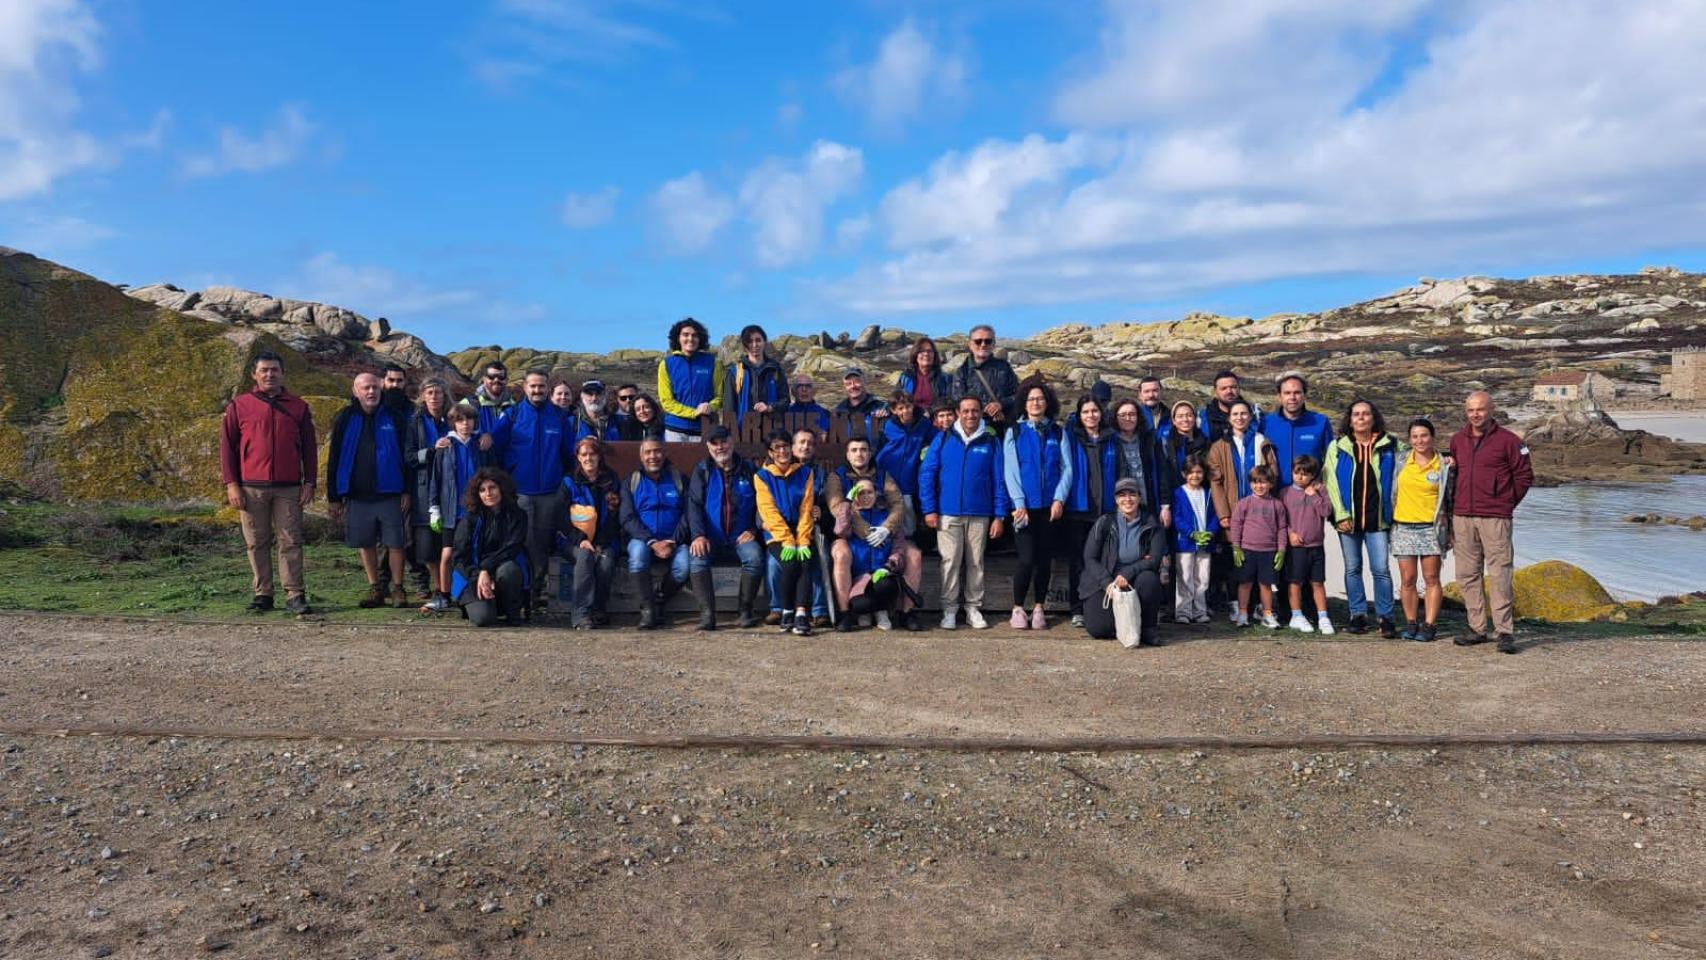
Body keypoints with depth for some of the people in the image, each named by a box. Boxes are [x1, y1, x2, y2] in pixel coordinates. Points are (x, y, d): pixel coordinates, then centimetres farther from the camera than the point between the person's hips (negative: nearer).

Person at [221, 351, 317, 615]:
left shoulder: (298, 407, 10)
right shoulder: (239, 405, 7)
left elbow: (309, 447, 11)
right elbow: (227, 446, 6)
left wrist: (309, 483, 3)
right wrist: (231, 484, -2)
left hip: (288, 488, 0)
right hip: (251, 488, 0)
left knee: (291, 541, -2)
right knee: (257, 543, 5)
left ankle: (295, 595, 0)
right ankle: (262, 594, 12)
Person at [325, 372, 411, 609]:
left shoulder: (392, 418, 3)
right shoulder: (345, 419, 5)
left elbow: (404, 455, 4)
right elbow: (334, 459, 5)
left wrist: (406, 491, -3)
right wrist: (333, 497, 2)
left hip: (389, 494, -1)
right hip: (357, 494, 2)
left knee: (395, 543, -2)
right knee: (365, 543, 8)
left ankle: (398, 589, 10)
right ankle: (374, 589, 21)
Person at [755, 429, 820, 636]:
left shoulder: (806, 473, 8)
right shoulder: (763, 476, 5)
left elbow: (806, 509, 1)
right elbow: (769, 511, -5)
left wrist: (802, 541, -11)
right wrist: (787, 541, -16)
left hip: (801, 534, 1)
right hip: (776, 534, -1)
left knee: (804, 563, -27)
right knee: (790, 565, -27)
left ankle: (801, 613, -37)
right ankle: (787, 611, -10)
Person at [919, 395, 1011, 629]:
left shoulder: (991, 443, 6)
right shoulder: (943, 440, 5)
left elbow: (999, 480, 5)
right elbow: (926, 474, 2)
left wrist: (999, 515, -1)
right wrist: (929, 509, -5)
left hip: (980, 514, 1)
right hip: (948, 512, -1)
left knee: (976, 562, 6)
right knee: (950, 561, -1)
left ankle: (974, 608, 15)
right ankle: (949, 610, 6)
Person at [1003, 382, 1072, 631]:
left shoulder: (1058, 433, 10)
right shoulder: (1014, 432, 6)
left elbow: (1067, 468, 4)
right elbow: (1010, 470, 0)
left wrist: (1059, 499, -8)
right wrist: (1019, 503, -9)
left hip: (1051, 507, 2)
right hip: (1025, 507, -2)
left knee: (1045, 560, 4)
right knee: (1027, 559, -8)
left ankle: (1038, 609, 15)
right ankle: (1018, 610, 5)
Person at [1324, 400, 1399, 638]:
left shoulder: (1388, 446, 6)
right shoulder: (1338, 447, 6)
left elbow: (1395, 479, 7)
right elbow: (1332, 482, 1)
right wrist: (1341, 515, -7)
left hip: (1377, 519, -1)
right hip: (1348, 519, 1)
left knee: (1381, 569, -4)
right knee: (1352, 569, 7)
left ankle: (1385, 618, 3)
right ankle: (1358, 615, 16)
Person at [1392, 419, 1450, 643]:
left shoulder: (1443, 465, 1)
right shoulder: (1402, 460, 6)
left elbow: (1449, 498, 6)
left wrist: (1449, 529, 3)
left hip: (1431, 528, -2)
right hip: (1403, 527, 2)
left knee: (1431, 579, 0)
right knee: (1407, 580, 3)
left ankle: (1429, 625, 4)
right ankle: (1410, 624, 13)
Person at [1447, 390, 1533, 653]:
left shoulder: (1507, 440, -2)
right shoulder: (1457, 441, 13)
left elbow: (1525, 476, 3)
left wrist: (1507, 503, 3)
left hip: (1494, 518, -5)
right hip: (1462, 518, 5)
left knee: (1499, 574, -7)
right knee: (1468, 575, 7)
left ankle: (1505, 632, -3)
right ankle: (1477, 629, 15)